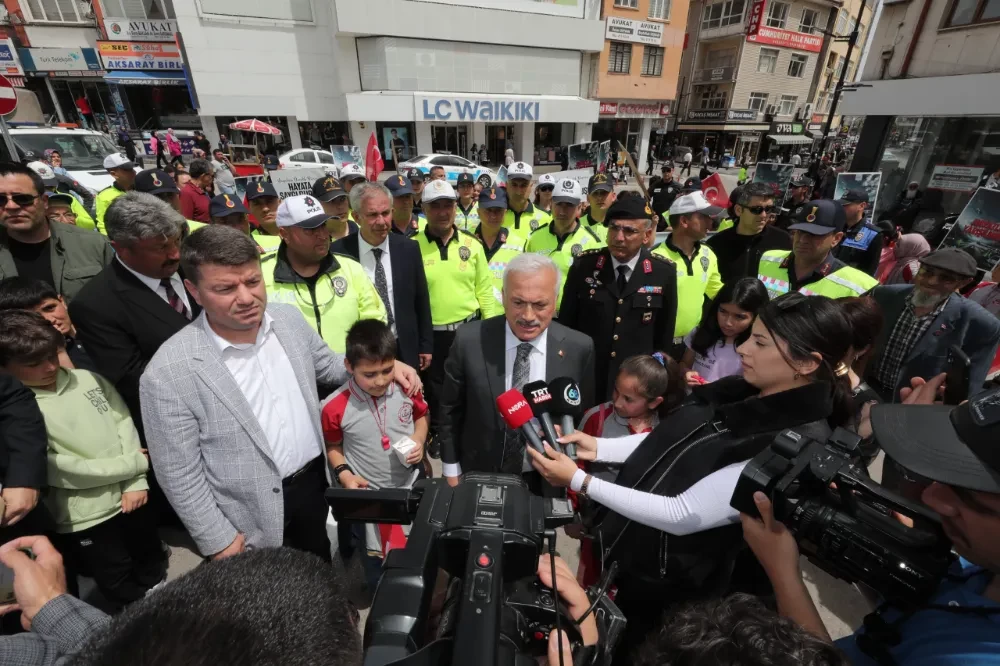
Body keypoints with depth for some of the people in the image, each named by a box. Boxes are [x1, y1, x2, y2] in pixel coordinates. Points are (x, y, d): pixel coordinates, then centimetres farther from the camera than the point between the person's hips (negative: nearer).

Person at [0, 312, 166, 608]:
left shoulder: (87, 379, -4)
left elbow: (124, 422, -2)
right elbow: (59, 471, -17)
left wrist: (136, 482, -11)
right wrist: (133, 464, -13)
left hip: (130, 498, 4)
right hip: (83, 521, -4)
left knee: (156, 573, 25)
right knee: (124, 591, 16)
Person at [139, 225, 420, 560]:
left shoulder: (289, 318, -9)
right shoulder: (168, 374, -23)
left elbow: (327, 366, 7)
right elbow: (180, 474, -15)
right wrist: (219, 541, -9)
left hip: (313, 481, 4)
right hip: (253, 520, -4)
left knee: (321, 578, 27)